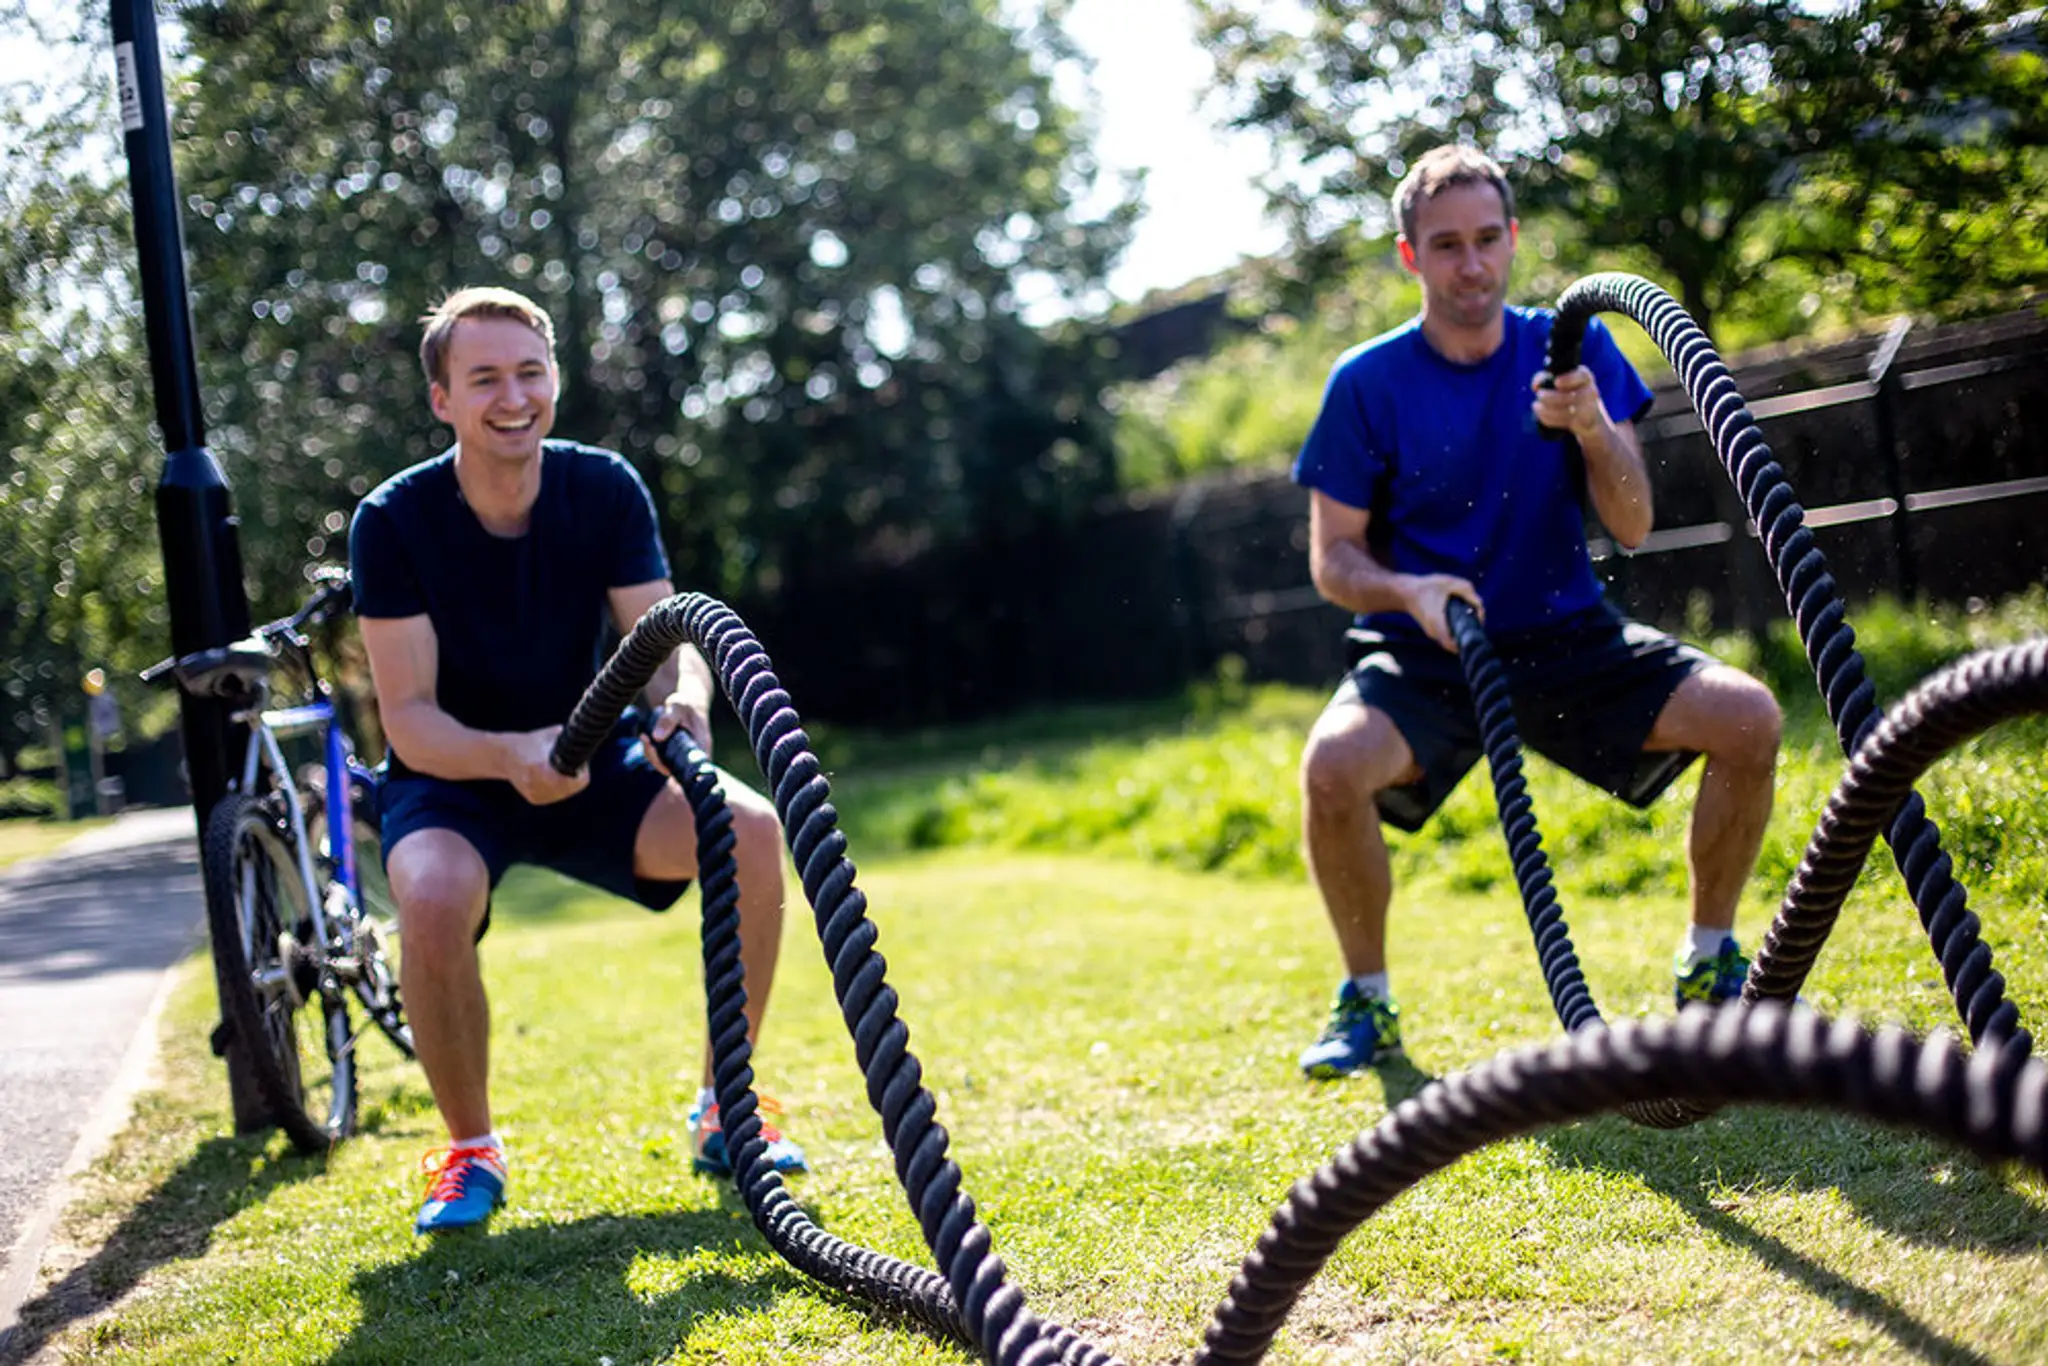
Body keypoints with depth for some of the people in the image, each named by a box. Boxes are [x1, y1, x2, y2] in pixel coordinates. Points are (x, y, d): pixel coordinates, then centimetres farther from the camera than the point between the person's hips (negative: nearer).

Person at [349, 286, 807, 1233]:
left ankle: (723, 1117, -6)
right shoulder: (394, 521, -18)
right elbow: (407, 718, -20)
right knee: (434, 899, -36)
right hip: (450, 777, -3)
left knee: (751, 829, -24)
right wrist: (510, 757, -40)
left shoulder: (606, 490, -10)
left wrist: (685, 709, -37)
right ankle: (470, 1150, -10)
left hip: (590, 764, 3)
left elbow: (665, 642, -13)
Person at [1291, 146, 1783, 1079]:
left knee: (1747, 716, -20)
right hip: (1426, 650, -2)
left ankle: (1709, 964, 3)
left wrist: (1593, 428, -23)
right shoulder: (1368, 383, -5)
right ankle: (1366, 999, -8)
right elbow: (1332, 559, -3)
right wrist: (1409, 590, -24)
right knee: (1332, 762, -33)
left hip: (1566, 636, 2)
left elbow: (1631, 528, -4)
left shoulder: (1573, 348, 1)